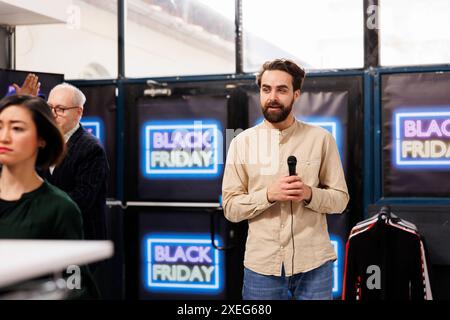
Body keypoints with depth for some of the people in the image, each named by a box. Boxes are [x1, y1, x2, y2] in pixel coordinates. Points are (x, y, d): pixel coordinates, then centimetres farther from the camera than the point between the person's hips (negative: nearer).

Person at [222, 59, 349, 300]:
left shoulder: (321, 139, 0)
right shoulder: (241, 142, 2)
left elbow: (340, 198, 3)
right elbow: (230, 208, 0)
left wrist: (309, 194, -16)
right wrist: (269, 195, -17)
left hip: (313, 262, 0)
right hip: (261, 264, 0)